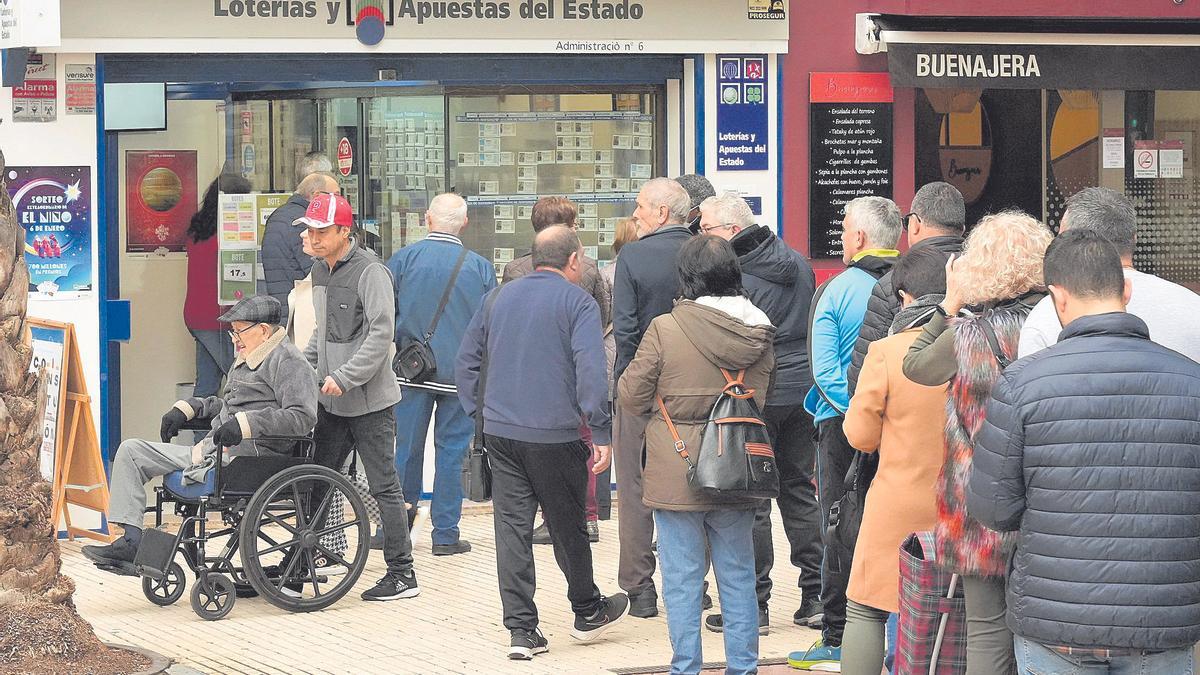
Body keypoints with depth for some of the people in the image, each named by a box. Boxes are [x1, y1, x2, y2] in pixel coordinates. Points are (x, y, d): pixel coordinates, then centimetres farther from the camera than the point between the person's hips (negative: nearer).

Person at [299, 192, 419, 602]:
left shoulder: (370, 272, -13)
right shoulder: (320, 272, 14)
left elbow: (381, 334, -20)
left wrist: (345, 377, -22)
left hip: (370, 399, -9)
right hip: (331, 401, 9)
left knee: (383, 486, -4)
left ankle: (403, 574, 0)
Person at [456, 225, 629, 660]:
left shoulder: (499, 298, 13)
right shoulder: (577, 302, -5)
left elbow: (466, 360, 17)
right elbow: (590, 371, -15)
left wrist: (477, 411, 19)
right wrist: (602, 434, -13)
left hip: (499, 430, 4)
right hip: (554, 436, -4)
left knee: (512, 528, 3)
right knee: (568, 527, 10)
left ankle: (521, 629, 1)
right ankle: (588, 613, 27)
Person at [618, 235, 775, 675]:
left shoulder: (665, 330, -15)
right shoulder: (759, 334, -1)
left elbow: (632, 396, -6)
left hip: (677, 475, -4)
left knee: (682, 580, 4)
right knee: (738, 577, 13)